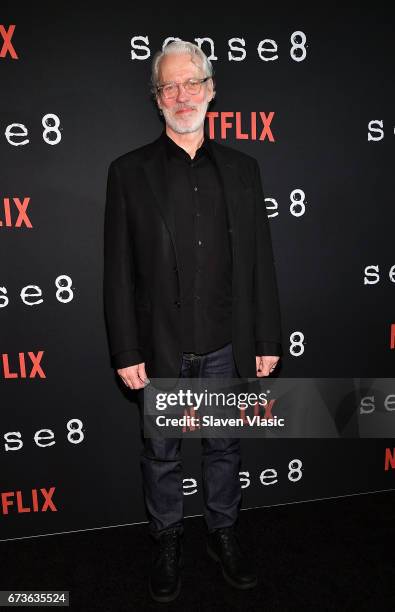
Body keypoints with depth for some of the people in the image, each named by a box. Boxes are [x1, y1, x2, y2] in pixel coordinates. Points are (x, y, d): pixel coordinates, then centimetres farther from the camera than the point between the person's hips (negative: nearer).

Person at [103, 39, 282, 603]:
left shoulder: (242, 168, 5)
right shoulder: (129, 171, -2)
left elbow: (260, 261, 4)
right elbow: (118, 272, -4)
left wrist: (267, 339, 2)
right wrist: (126, 352, -7)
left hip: (226, 346, 2)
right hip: (160, 349, -1)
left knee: (224, 447, 18)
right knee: (162, 454, 15)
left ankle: (223, 533, 41)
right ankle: (168, 542, 39)